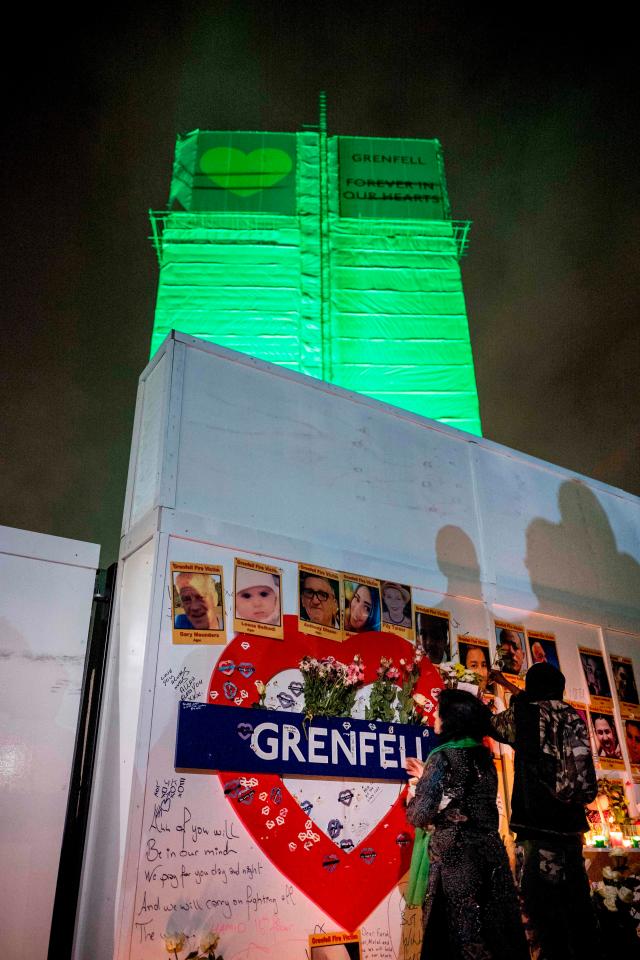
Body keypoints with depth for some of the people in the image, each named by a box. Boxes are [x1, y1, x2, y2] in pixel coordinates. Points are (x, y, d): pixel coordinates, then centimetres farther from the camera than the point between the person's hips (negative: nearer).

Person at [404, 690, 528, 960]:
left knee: (457, 936, 5)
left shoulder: (443, 757, -13)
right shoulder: (484, 757, 8)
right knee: (494, 932, 14)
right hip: (490, 854, 7)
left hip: (453, 858, -7)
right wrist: (426, 778, 25)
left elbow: (421, 816, -14)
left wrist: (413, 793, 7)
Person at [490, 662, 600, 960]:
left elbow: (486, 722, 16)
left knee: (541, 912, -5)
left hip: (536, 824, -6)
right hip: (569, 824, 6)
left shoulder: (523, 714, -1)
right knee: (577, 910, 16)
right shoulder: (572, 717, 10)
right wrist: (508, 686, 41)